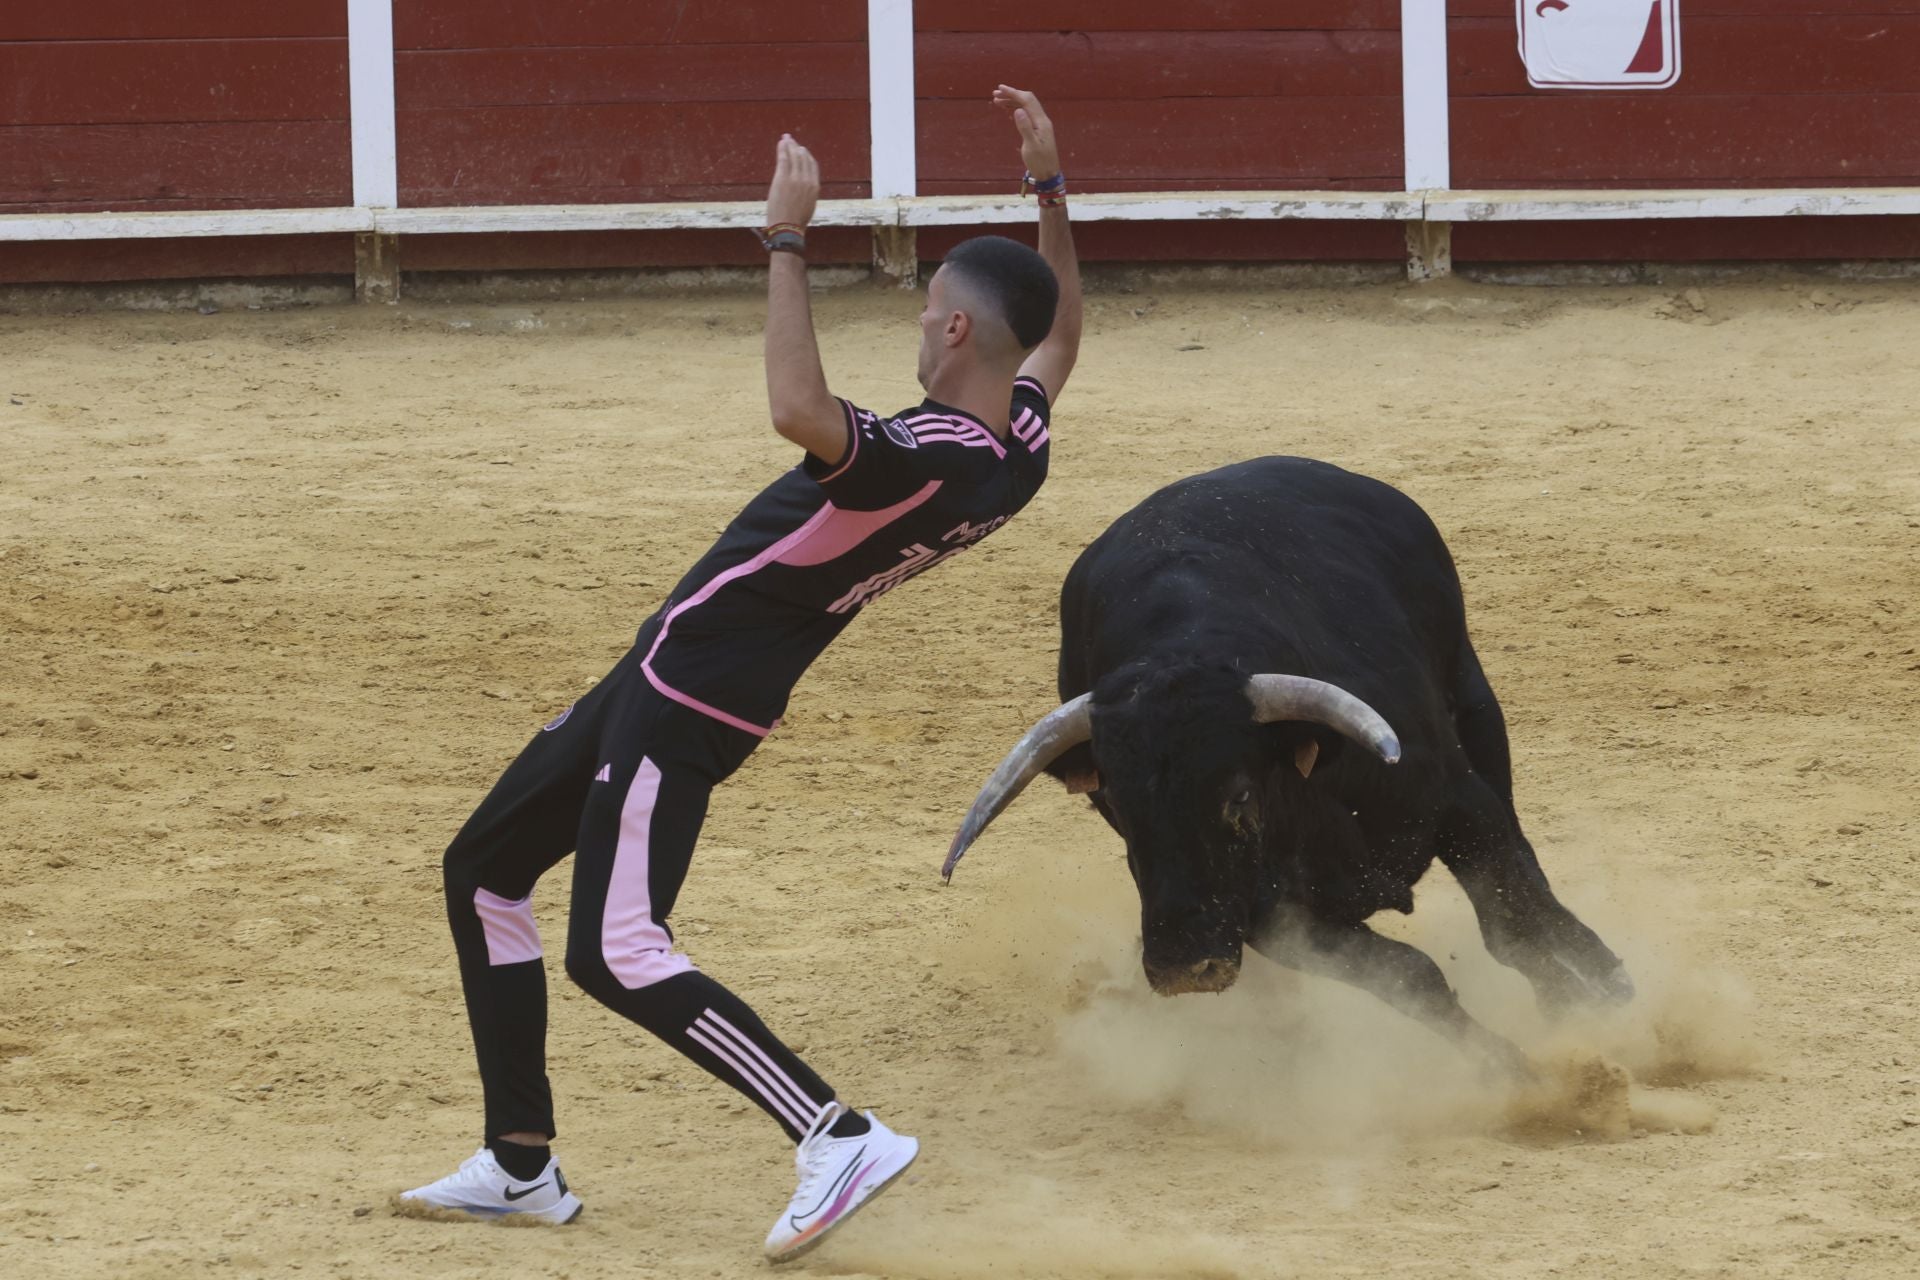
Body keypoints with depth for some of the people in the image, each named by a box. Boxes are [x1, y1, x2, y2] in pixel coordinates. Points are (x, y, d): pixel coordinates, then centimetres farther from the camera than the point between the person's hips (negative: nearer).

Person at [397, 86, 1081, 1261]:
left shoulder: (924, 459, -28)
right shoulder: (1023, 452, 0)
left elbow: (799, 413, -48)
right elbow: (1061, 333, 22)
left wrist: (787, 245, -41)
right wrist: (1052, 186, 20)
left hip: (689, 697, -10)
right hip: (662, 682, 10)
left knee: (615, 954, -16)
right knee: (484, 870, 19)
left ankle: (841, 1139, -16)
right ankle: (520, 1164, 23)